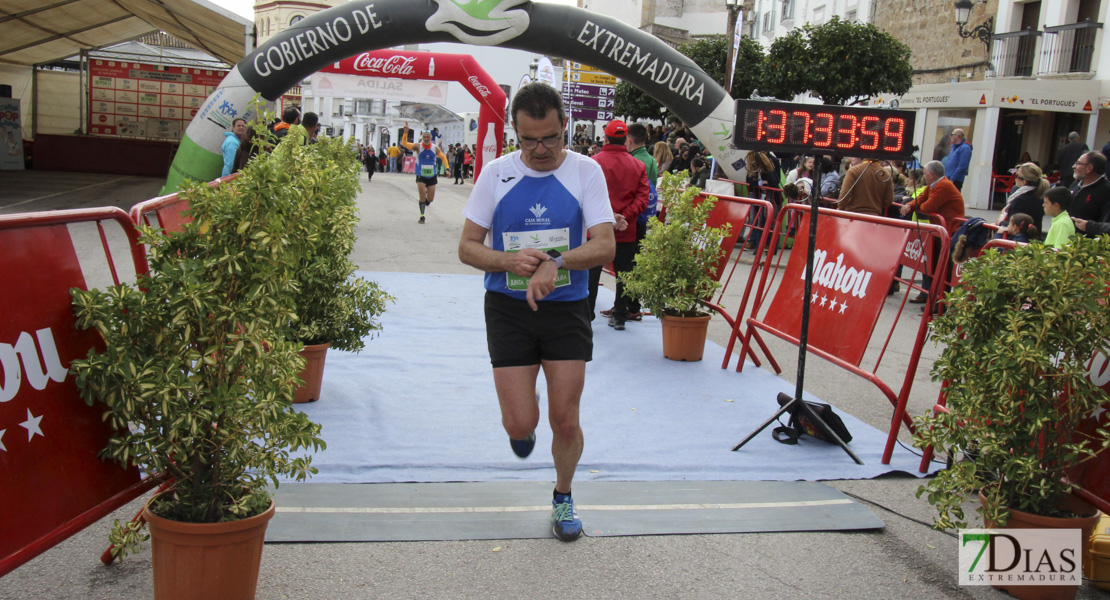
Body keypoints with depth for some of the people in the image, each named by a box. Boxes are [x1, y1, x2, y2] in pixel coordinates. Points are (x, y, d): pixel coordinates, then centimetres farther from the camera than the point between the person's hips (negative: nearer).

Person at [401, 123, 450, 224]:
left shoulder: (435, 148, -2)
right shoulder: (418, 147, -8)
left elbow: (443, 158, 10)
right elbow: (404, 143, -16)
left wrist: (447, 169, 0)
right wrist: (406, 132, -29)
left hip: (432, 176, 2)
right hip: (421, 176, -2)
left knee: (430, 199, 4)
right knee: (422, 194, -16)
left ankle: (424, 203, 41)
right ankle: (422, 216, -2)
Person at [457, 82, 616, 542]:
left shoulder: (586, 172, -4)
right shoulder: (496, 173, -2)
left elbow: (605, 246, -11)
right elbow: (467, 247, 0)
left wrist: (555, 263, -29)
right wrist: (510, 261, -21)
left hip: (567, 309, 0)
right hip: (508, 309, 0)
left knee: (565, 419, 3)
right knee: (520, 423, -4)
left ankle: (563, 498, 30)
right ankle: (519, 426, 35)